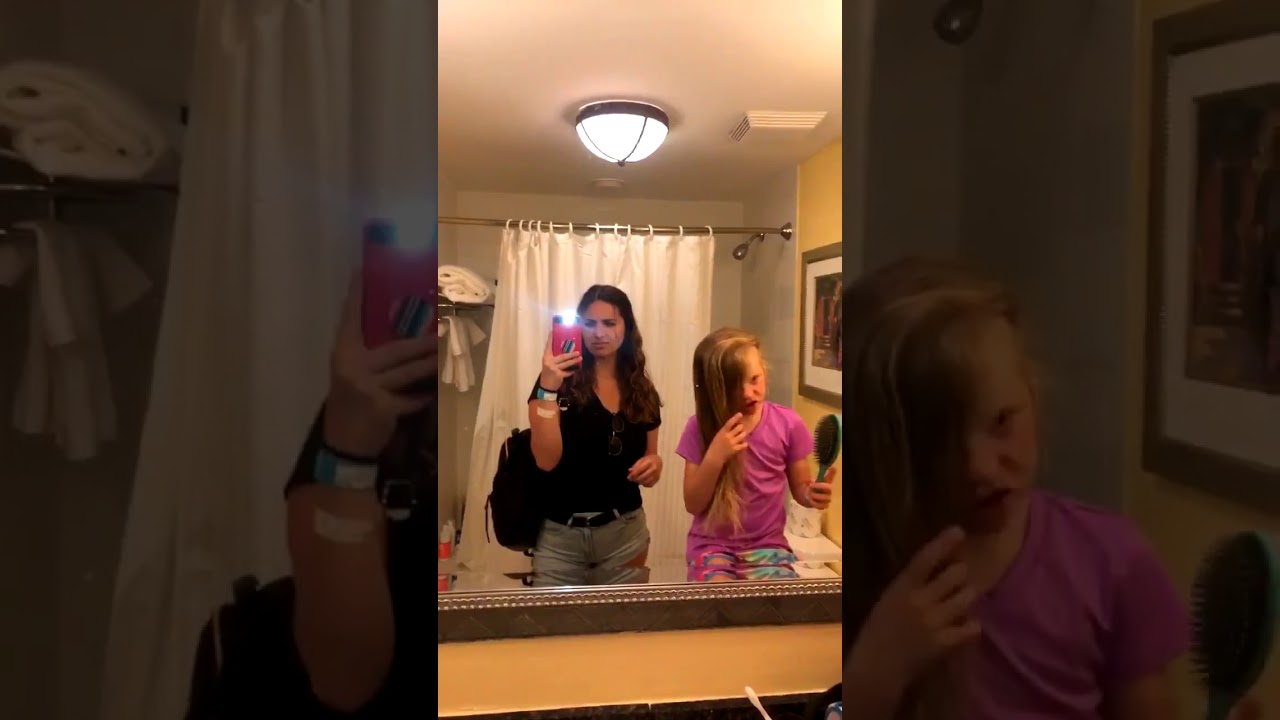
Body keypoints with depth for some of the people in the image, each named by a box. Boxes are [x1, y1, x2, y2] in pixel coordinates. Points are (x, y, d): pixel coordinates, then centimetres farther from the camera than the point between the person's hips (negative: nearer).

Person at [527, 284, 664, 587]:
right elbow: (546, 460, -18)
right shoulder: (560, 381, -8)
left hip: (625, 533, 4)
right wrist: (548, 389, -28)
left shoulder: (642, 391, 4)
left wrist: (654, 464, -8)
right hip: (560, 536, -3)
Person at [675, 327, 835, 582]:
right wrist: (714, 458, -24)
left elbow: (800, 488, 4)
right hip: (712, 546, -1)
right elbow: (693, 505, -8)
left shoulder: (788, 423, -8)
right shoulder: (700, 427, -9)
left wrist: (813, 494, -20)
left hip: (767, 545, 1)